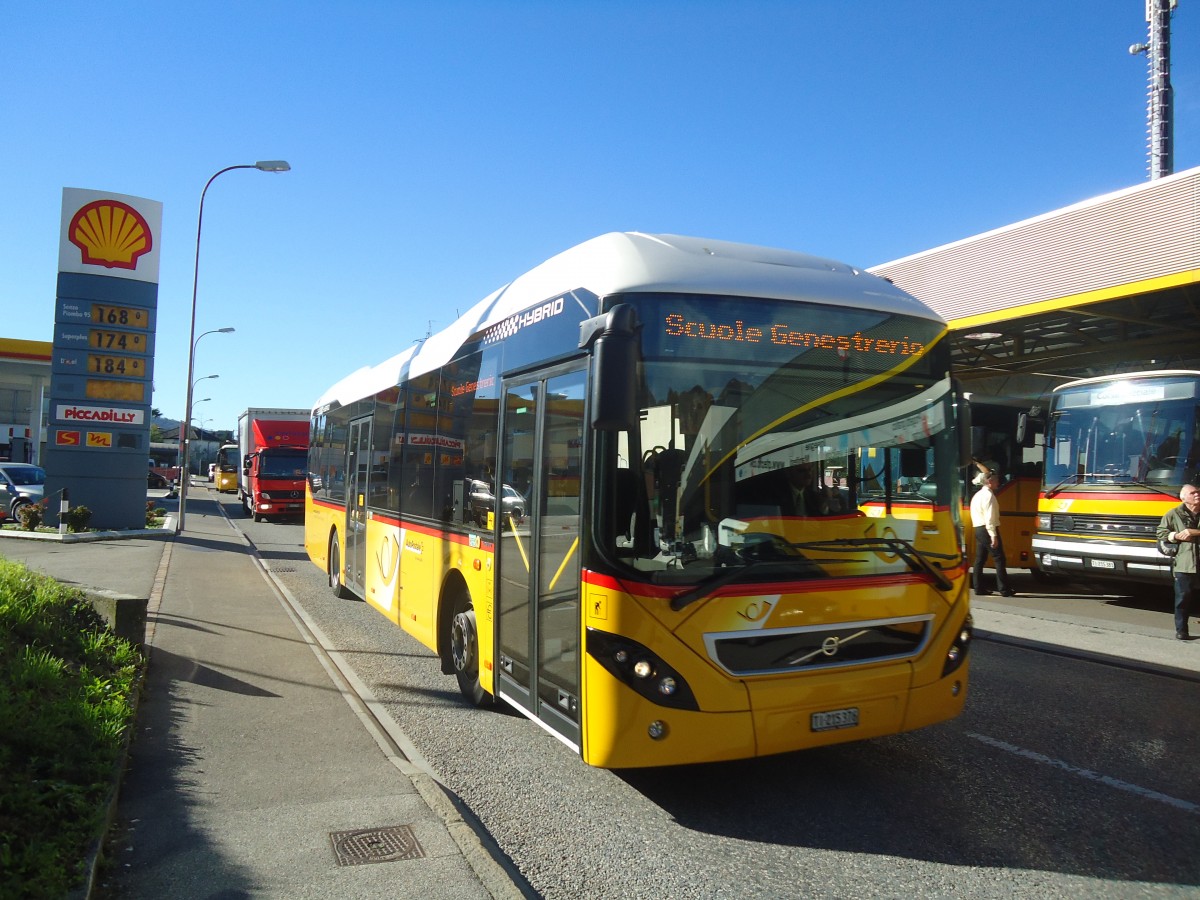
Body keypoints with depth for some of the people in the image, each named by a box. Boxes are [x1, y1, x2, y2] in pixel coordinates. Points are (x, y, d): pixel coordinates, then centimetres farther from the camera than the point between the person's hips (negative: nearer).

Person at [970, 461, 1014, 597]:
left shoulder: (978, 494, 15)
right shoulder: (988, 495, -14)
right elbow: (989, 517, -19)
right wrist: (994, 536, -21)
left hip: (978, 529, 10)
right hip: (987, 530, -10)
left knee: (980, 559, 8)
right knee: (999, 559, -6)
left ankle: (978, 588, 10)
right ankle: (1004, 589, -6)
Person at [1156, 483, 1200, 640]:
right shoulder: (1173, 514, 6)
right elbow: (1161, 533, 9)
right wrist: (1177, 536, -6)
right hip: (1183, 564, -1)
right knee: (1184, 597, 0)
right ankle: (1181, 630, 9)